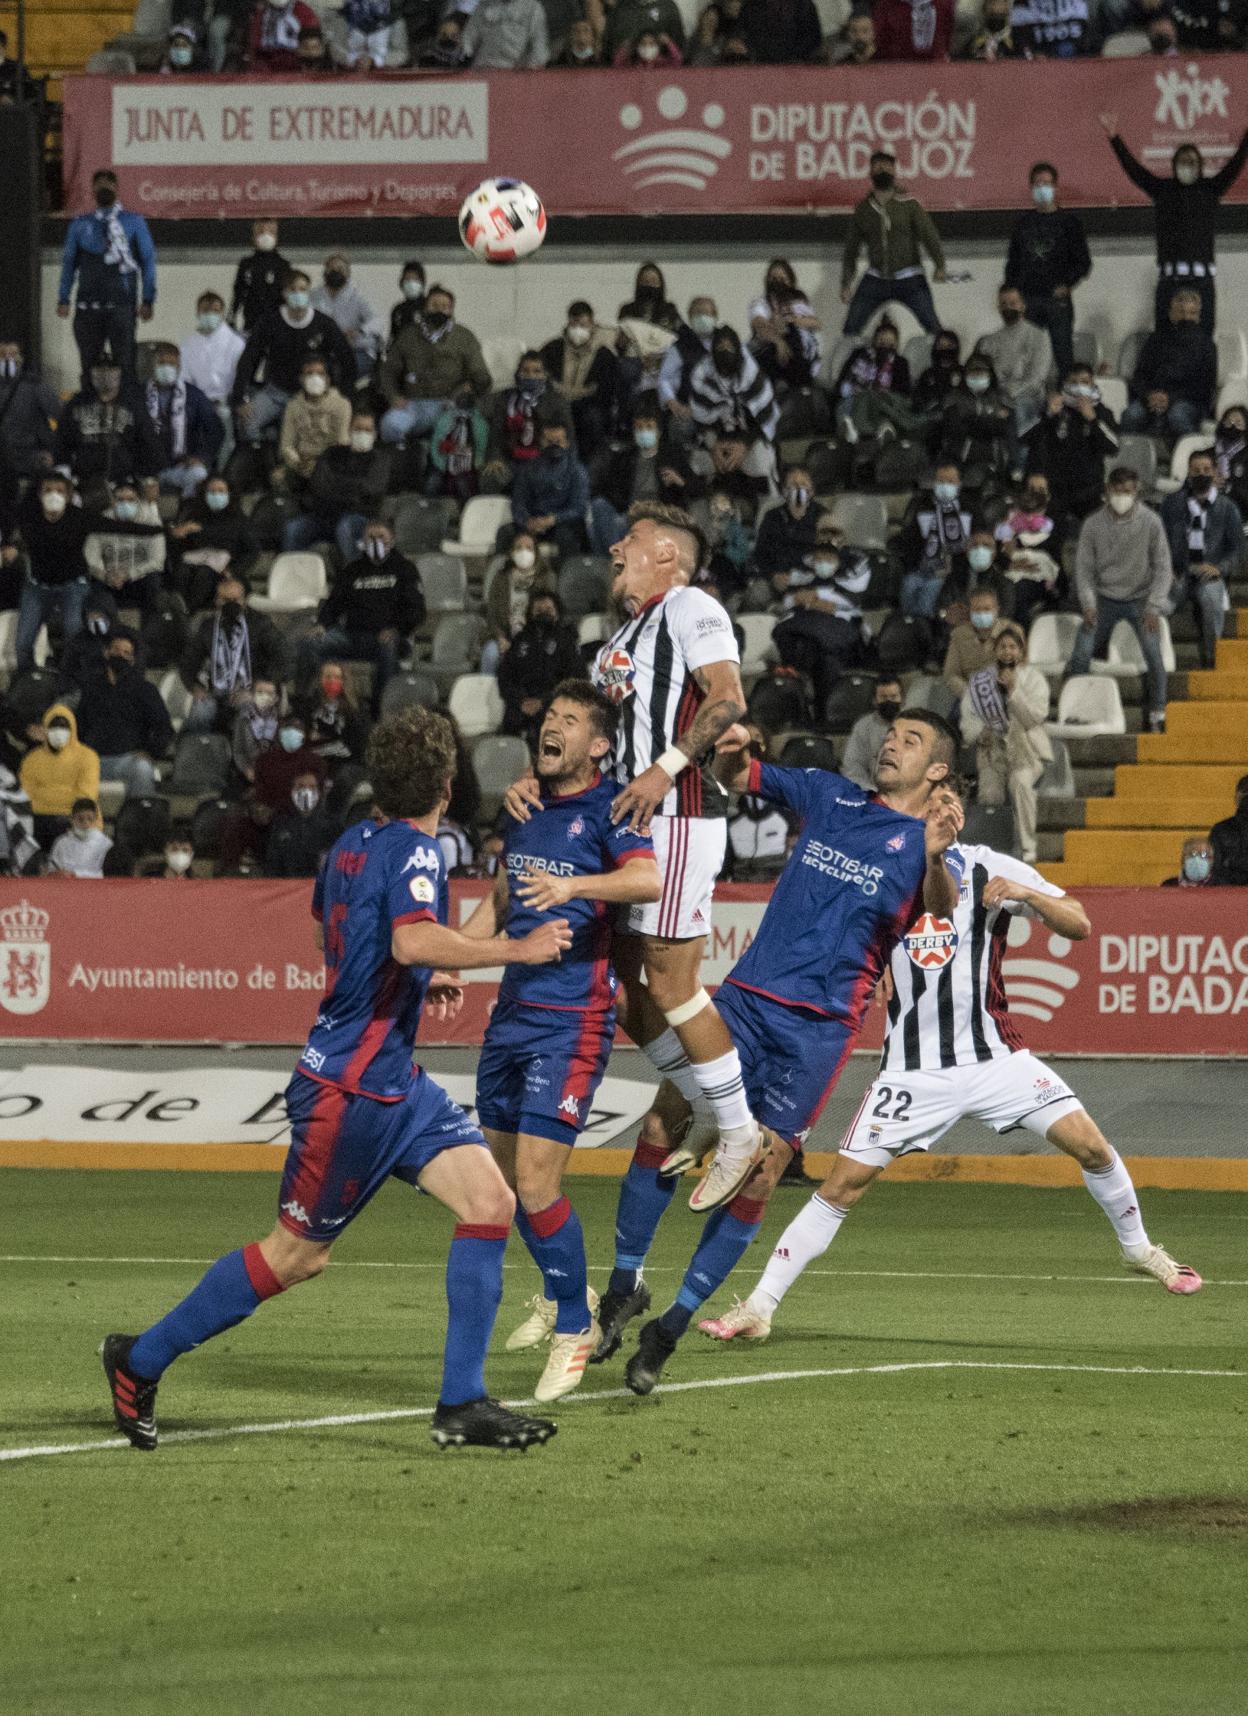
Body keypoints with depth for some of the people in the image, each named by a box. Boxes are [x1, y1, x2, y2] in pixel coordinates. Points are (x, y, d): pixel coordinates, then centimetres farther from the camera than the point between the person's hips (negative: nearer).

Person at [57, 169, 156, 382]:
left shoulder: (134, 223, 9)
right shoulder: (80, 225, 16)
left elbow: (148, 261, 7)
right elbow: (69, 263, 16)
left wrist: (147, 300, -2)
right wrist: (63, 299, 6)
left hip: (122, 306, -2)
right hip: (87, 307, 2)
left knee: (124, 365, -8)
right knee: (89, 366, 2)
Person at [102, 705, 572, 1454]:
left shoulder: (355, 844, 9)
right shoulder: (415, 852, -18)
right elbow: (412, 940, -38)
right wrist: (515, 951, -32)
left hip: (395, 1081, 9)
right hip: (351, 1088, -9)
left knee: (492, 1201, -3)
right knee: (298, 1254, 2)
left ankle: (463, 1404, -4)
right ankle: (142, 1360, 18)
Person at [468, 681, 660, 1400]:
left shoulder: (608, 809, -9)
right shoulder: (526, 806, 14)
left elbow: (651, 880, -27)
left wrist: (573, 886, -41)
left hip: (573, 1019, -8)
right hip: (514, 1009, 8)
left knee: (536, 1181, -12)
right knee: (505, 1172, 14)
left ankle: (575, 1327, 4)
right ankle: (560, 1295, 37)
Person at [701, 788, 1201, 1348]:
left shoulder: (989, 869, 0)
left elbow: (1080, 927, -1)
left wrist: (1028, 894, -20)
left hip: (993, 1055, 0)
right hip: (912, 1067, 0)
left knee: (1089, 1144, -8)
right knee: (843, 1182, -8)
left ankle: (1138, 1249, 19)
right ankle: (758, 1310, -2)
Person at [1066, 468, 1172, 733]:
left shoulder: (1150, 523, -11)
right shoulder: (1093, 524, -7)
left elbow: (1163, 567, -7)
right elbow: (1084, 567, -1)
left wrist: (1154, 607, -15)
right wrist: (1088, 603, -13)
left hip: (1140, 598, -1)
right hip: (1105, 599, 1)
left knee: (1153, 654, -16)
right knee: (1081, 654, -9)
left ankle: (1157, 717, -6)